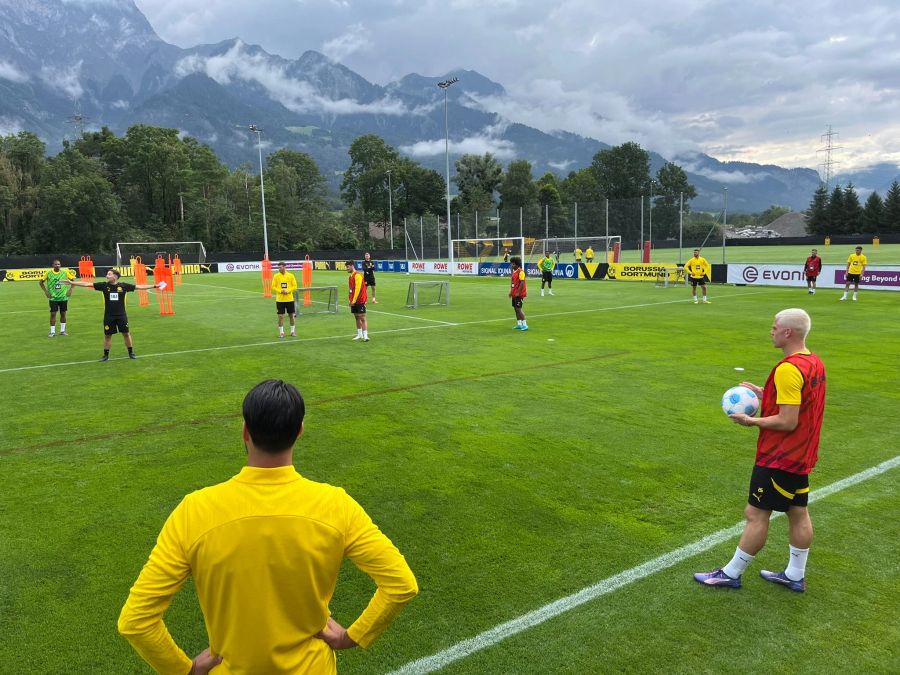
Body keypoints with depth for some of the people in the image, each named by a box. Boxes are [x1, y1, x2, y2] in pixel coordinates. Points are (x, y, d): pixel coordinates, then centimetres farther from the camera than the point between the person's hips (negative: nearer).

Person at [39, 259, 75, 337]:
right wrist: (46, 291, -4)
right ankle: (52, 332, 4)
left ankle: (62, 331, 20)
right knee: (53, 314, -3)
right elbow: (41, 282, 6)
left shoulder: (65, 272, -3)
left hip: (63, 297, 1)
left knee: (63, 313, 8)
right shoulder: (48, 273, -4)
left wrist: (70, 289, -2)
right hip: (53, 297, -1)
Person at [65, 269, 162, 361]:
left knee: (126, 333, 7)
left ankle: (131, 353, 21)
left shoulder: (123, 285, -6)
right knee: (107, 335, 7)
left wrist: (155, 286, -7)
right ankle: (106, 355, 19)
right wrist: (72, 283, -9)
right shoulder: (104, 285, -4)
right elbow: (88, 284, -5)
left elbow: (139, 286, -4)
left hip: (121, 315, -1)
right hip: (108, 316, 1)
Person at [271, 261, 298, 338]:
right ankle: (281, 332, 10)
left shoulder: (291, 275, 0)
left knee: (292, 315, 6)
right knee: (280, 316, 0)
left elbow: (295, 286, 1)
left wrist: (288, 291, -15)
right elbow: (273, 287, 0)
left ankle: (293, 331, 19)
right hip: (280, 299, 0)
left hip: (289, 299, 0)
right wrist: (280, 291, -15)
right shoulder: (276, 276, 0)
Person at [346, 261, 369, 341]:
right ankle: (359, 335, 19)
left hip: (360, 301, -9)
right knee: (357, 317, 12)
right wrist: (351, 301, 13)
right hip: (354, 301, 9)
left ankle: (365, 336, -9)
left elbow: (358, 289, -19)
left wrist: (354, 300, -19)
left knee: (362, 317, -9)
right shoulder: (351, 276, 14)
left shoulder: (357, 275, -14)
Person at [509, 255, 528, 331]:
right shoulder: (514, 271, 12)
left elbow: (522, 283, -20)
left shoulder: (521, 272, -15)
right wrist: (511, 291, 15)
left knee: (518, 309, -10)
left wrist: (518, 293, -21)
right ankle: (519, 324, 19)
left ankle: (525, 325, -6)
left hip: (519, 294, -9)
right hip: (514, 294, 9)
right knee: (516, 308, 11)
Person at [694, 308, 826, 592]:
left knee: (756, 515, 1)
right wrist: (764, 393, 8)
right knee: (798, 513, 16)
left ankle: (731, 574, 13)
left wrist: (751, 421, -13)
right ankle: (795, 575, 29)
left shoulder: (788, 369, -25)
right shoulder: (814, 362, 5)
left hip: (779, 458, -9)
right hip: (801, 455, 10)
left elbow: (787, 421, -26)